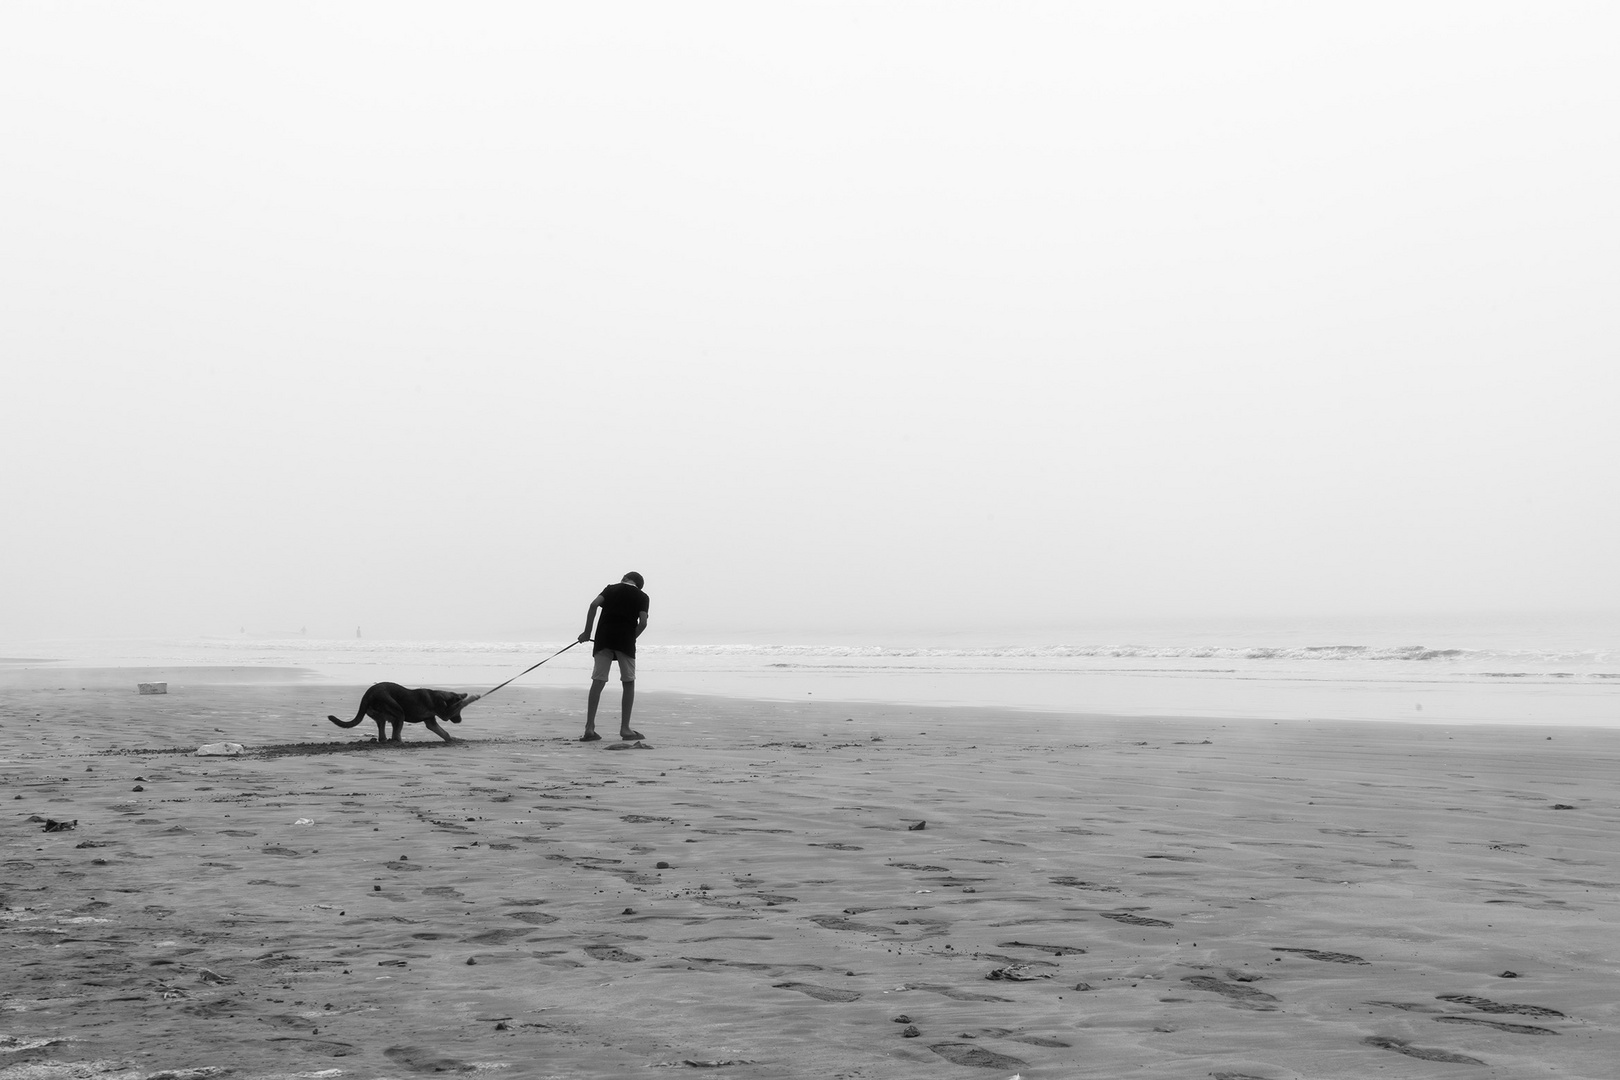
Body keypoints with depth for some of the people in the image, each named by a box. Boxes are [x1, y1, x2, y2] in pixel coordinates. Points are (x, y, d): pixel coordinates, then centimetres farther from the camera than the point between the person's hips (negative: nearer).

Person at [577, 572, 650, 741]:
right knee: (628, 683, 10)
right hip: (625, 639, -2)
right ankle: (625, 728, 6)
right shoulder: (642, 596, 14)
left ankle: (589, 728, -6)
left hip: (603, 638, 2)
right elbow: (643, 622, -1)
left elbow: (594, 605, 0)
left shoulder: (611, 589, 17)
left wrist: (587, 632, 4)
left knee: (598, 682, 1)